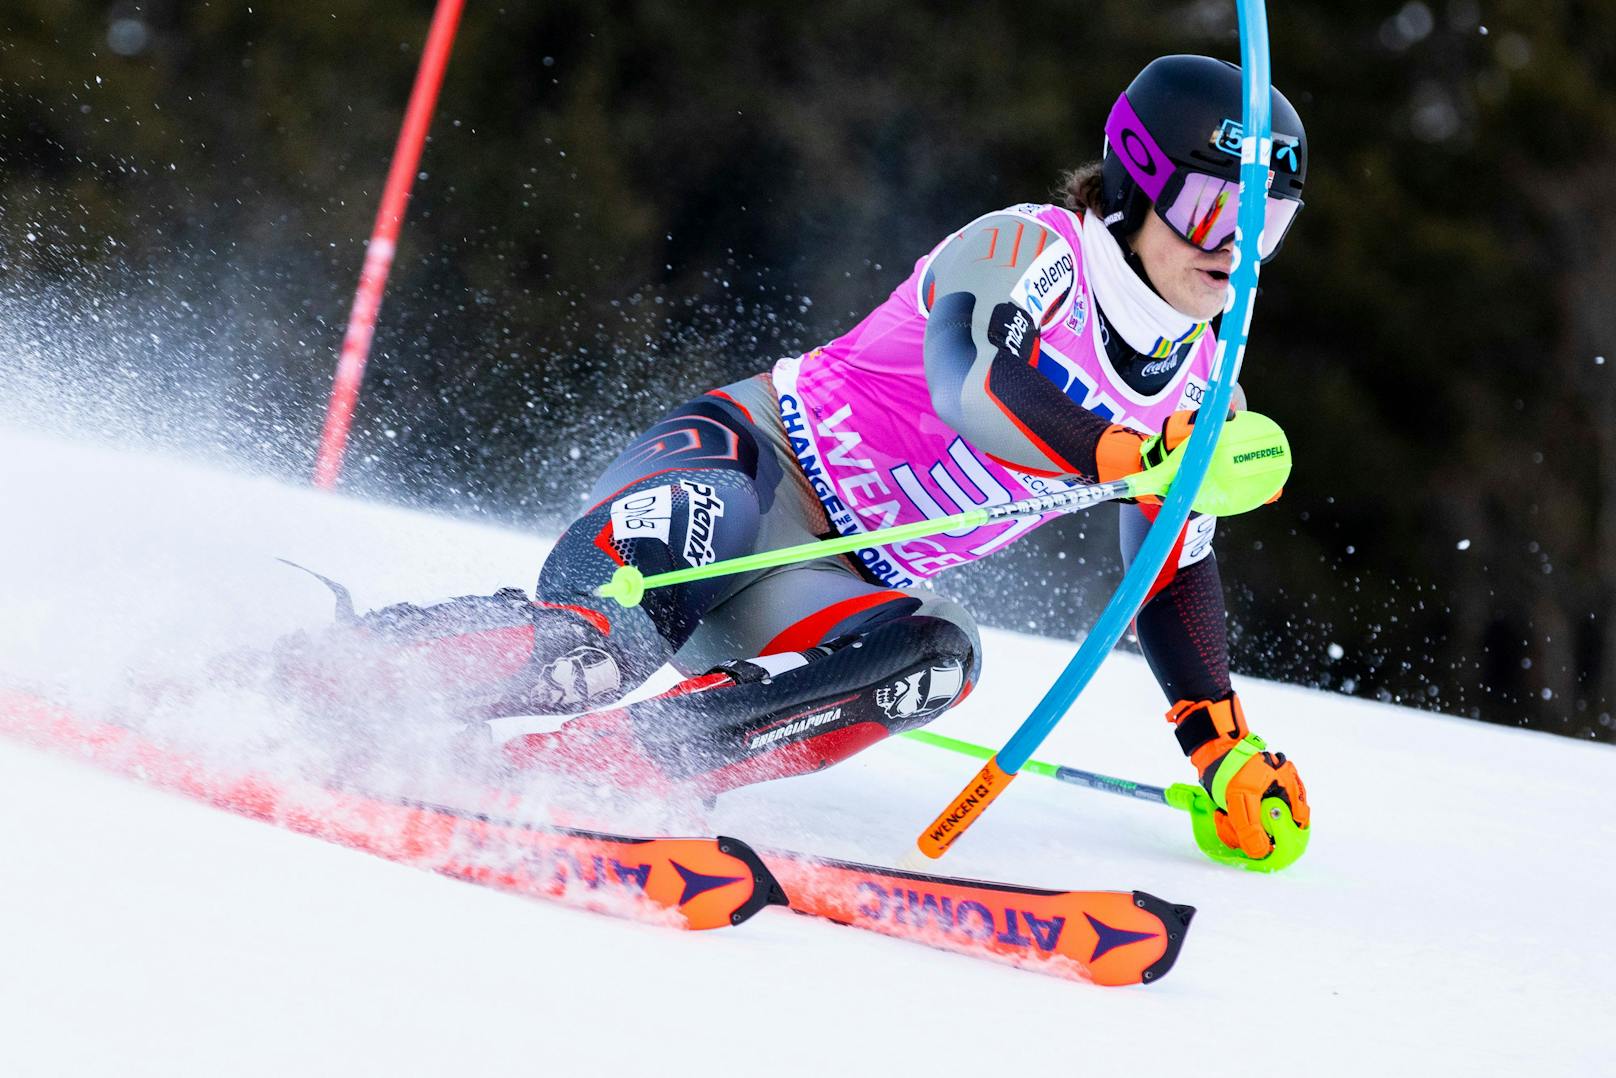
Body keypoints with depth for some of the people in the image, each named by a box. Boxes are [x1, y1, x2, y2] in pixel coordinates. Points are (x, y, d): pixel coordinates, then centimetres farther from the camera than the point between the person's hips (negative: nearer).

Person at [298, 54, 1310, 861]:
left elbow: (1176, 577, 19)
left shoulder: (1195, 386, 11)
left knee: (935, 654, -29)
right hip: (740, 461, -7)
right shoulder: (1028, 248, -12)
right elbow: (979, 383, -32)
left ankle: (578, 762, -38)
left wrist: (1226, 753, 11)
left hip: (841, 584, 7)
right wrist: (1131, 457, -43)